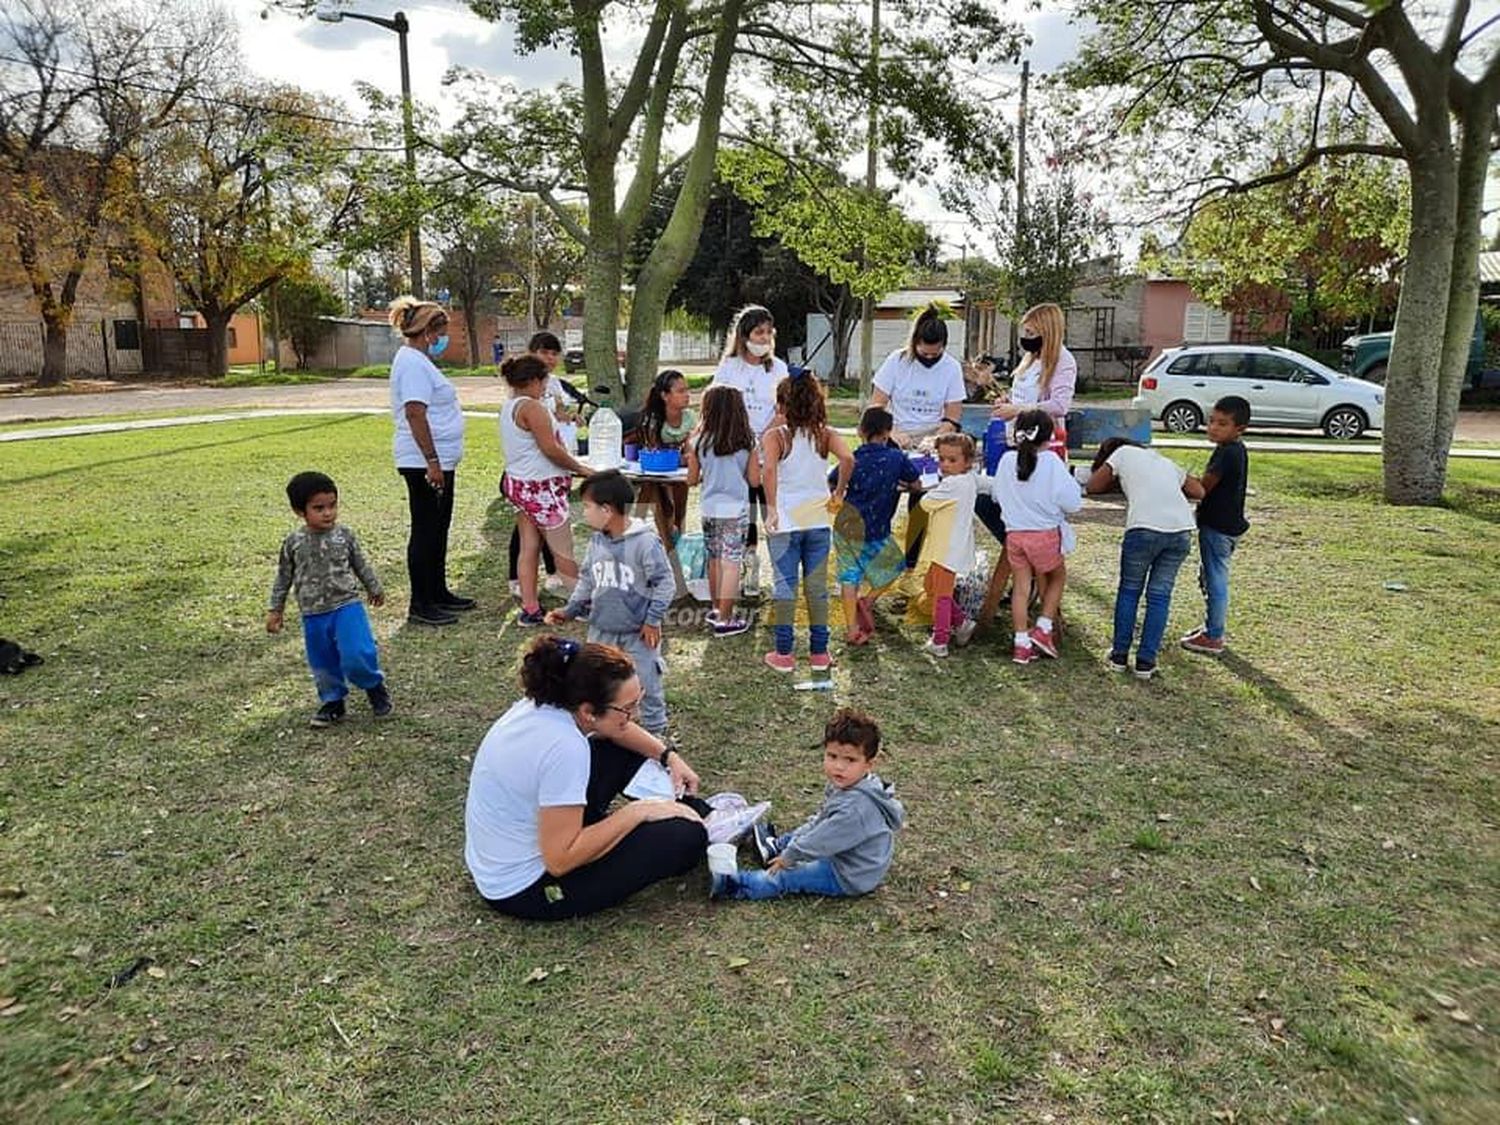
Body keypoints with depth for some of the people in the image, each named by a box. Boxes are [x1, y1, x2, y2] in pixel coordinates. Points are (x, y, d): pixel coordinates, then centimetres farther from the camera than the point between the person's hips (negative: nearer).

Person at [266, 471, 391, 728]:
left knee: (356, 657, -15)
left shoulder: (345, 535, -4)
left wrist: (375, 589, 21)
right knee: (323, 665, 12)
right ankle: (333, 702, 32)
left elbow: (361, 565, 10)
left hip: (347, 607, -2)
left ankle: (375, 685, 13)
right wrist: (275, 610, 9)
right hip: (313, 616, 2)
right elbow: (283, 578, 7)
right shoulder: (293, 543, -4)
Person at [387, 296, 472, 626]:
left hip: (439, 461, 11)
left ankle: (438, 593, 28)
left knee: (438, 528, 17)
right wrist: (432, 462, -25)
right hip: (425, 463, -11)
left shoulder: (419, 361, 17)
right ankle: (420, 605, 3)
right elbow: (415, 414, -24)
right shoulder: (413, 363, -16)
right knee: (425, 531, -4)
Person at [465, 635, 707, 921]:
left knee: (625, 749, 11)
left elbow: (616, 729, 12)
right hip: (525, 892, -9)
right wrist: (636, 812, -21)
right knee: (687, 836, -14)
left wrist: (669, 756, 0)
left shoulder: (544, 702, -8)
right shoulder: (564, 749, -33)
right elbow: (560, 860, -30)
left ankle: (688, 807, 23)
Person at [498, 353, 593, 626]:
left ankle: (529, 608, 12)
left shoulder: (508, 407, 12)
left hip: (518, 482, 9)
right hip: (540, 487, -9)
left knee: (529, 547, 10)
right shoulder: (532, 407, -17)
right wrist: (579, 468, -9)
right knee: (564, 550, 0)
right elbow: (550, 449, -19)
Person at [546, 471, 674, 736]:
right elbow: (586, 579, 12)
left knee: (647, 684, 7)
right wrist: (570, 610, 4)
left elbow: (664, 581, -15)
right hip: (602, 630, 6)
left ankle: (655, 730, 25)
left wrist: (653, 619, -14)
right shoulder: (597, 542, 0)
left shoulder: (645, 541, -20)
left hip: (639, 632, -6)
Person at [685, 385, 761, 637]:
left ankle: (718, 609, 32)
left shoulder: (699, 441, -6)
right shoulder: (747, 442, -7)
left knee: (714, 560, 18)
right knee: (731, 563, 0)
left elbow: (692, 479, 1)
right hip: (736, 510, -2)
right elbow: (754, 481, -5)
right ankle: (725, 620, 2)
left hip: (709, 509, 2)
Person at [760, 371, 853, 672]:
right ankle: (819, 652, 17)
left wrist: (771, 509, -20)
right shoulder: (825, 434, 1)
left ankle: (783, 653, 11)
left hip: (785, 523, -2)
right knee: (817, 585, 10)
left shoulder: (775, 436, -5)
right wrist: (839, 493, -5)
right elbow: (847, 459, -17)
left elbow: (768, 469, -24)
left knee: (785, 585, 6)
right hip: (818, 520, 2)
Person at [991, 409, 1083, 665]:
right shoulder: (1051, 463, -12)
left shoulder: (1007, 460, 0)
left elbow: (996, 494, 12)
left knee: (1021, 587, 10)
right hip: (1045, 534, -3)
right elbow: (1072, 502, -10)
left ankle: (1021, 644, 11)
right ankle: (1043, 629, 14)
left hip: (1014, 534, 3)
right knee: (1057, 577, 21)